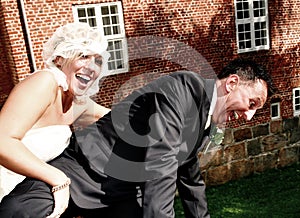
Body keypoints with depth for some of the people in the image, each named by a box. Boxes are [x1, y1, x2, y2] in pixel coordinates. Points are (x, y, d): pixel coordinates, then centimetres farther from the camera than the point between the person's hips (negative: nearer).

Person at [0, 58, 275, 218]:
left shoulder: (203, 122, 13)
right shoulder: (185, 86, -17)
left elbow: (190, 179, 27)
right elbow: (160, 164, -25)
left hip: (121, 194, 8)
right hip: (81, 172, -8)